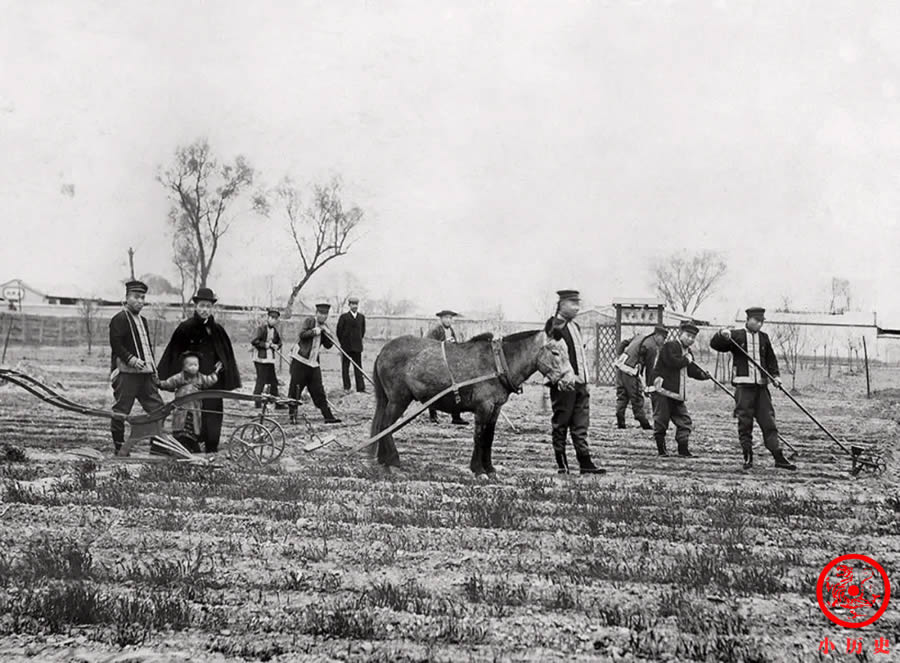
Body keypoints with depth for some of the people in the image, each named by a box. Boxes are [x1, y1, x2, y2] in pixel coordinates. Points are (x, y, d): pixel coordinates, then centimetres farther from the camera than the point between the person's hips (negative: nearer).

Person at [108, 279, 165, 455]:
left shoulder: (143, 321, 22)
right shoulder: (119, 319, -6)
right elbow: (116, 344, -15)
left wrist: (153, 367, 16)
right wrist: (131, 359, -24)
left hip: (145, 374, 8)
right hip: (126, 373, -8)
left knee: (157, 408, 5)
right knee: (121, 410, -2)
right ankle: (119, 447, 5)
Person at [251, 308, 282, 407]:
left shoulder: (275, 330, 11)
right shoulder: (261, 328, -11)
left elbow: (279, 342, 22)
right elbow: (254, 341, -19)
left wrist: (276, 346, 0)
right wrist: (266, 345, -15)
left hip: (270, 360, 8)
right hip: (261, 359, -8)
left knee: (273, 382, 12)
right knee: (261, 381, -8)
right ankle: (257, 404, -3)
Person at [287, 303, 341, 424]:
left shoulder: (324, 327, 15)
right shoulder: (310, 321, -6)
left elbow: (329, 345, 9)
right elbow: (302, 334, -20)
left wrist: (326, 333, -5)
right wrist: (315, 331, -22)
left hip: (313, 364, 6)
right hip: (299, 361, -6)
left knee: (319, 391, 5)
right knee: (295, 390, -3)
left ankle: (328, 416, 4)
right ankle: (292, 416, 5)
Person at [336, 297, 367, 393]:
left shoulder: (362, 317, 8)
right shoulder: (344, 316, -3)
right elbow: (339, 331, 0)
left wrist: (359, 340, 11)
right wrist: (343, 343, 1)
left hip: (357, 346, 2)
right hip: (346, 347, -2)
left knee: (358, 367, 2)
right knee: (345, 367, 3)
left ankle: (361, 388, 1)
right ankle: (346, 387, 10)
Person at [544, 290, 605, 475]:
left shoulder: (575, 327, 18)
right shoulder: (553, 325, -8)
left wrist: (584, 379, 15)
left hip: (580, 384, 8)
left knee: (581, 426, 6)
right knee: (561, 425, 1)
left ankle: (585, 463, 7)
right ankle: (562, 465, 5)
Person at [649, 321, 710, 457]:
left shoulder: (687, 351, 18)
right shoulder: (670, 346, -9)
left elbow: (691, 370, 17)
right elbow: (673, 362, -24)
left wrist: (704, 375, 2)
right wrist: (687, 360, -8)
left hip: (678, 394, 8)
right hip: (665, 390, -8)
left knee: (684, 420, 4)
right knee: (662, 419, -2)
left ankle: (683, 449, 7)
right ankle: (661, 449, 7)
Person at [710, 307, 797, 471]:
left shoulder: (764, 338, 14)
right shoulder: (736, 336, 2)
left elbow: (771, 359, 18)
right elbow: (715, 345, -6)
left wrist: (775, 375, 2)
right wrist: (722, 335, -26)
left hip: (761, 385, 4)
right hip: (743, 385, -3)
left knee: (768, 421, 3)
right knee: (744, 423, -1)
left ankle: (779, 457, 3)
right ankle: (748, 457, 7)